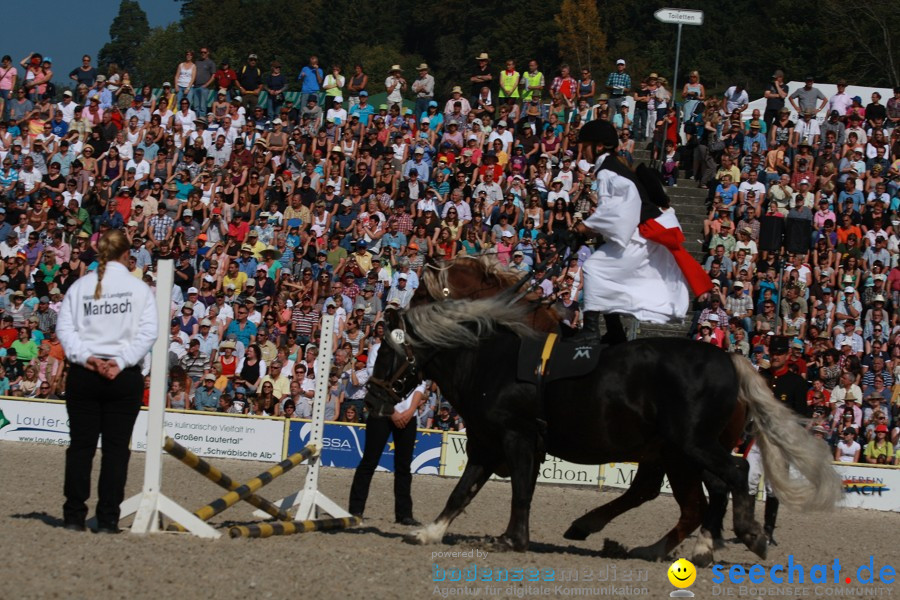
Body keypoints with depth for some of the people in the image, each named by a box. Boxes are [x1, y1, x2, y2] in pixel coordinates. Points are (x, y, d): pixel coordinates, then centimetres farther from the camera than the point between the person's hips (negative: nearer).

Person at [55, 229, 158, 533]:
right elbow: (147, 332, -8)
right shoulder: (139, 288, 1)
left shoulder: (80, 286, 7)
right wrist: (122, 361, -11)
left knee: (80, 445, 7)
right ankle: (107, 518, -1)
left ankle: (74, 516, 6)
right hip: (125, 379, -2)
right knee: (116, 447, 3)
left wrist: (86, 357, -10)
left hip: (83, 375, 2)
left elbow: (64, 328, -2)